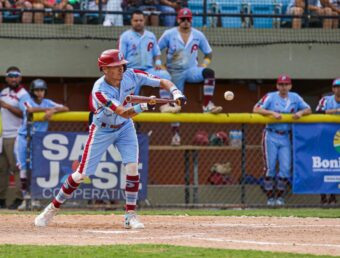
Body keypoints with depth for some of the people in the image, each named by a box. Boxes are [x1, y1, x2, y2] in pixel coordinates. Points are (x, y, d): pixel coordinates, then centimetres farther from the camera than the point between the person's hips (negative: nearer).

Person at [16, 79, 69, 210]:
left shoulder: (48, 103, 6)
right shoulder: (26, 102, -1)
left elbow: (65, 108, -4)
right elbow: (30, 109, -25)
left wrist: (53, 111, -22)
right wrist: (49, 109, -20)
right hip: (24, 138, -1)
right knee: (23, 168, -2)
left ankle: (35, 199, -1)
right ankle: (26, 198, 4)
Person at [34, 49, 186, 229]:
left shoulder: (131, 76, -18)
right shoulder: (99, 90, -32)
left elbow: (163, 82, -14)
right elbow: (124, 113, -39)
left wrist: (176, 93, -33)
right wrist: (143, 107, -57)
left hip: (125, 127, 4)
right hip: (102, 131, -4)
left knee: (132, 167, -14)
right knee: (81, 174, -2)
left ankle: (130, 215, -4)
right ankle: (52, 209, 13)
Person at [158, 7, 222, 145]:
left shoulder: (198, 35, 2)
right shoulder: (169, 34, -4)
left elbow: (208, 52, 14)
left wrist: (205, 64, -4)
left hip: (192, 70, 1)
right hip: (175, 73, -1)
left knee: (209, 72, -30)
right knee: (175, 103, 1)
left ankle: (207, 105, -32)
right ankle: (175, 134, 13)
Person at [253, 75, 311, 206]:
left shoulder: (295, 98, 8)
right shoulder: (270, 97, -2)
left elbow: (308, 110, 9)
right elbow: (256, 109, -12)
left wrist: (300, 112, -12)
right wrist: (272, 113, -23)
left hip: (286, 137, 3)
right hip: (271, 136, -3)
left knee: (286, 168, -2)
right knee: (270, 167, -2)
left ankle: (280, 197, 8)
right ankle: (270, 197, 6)